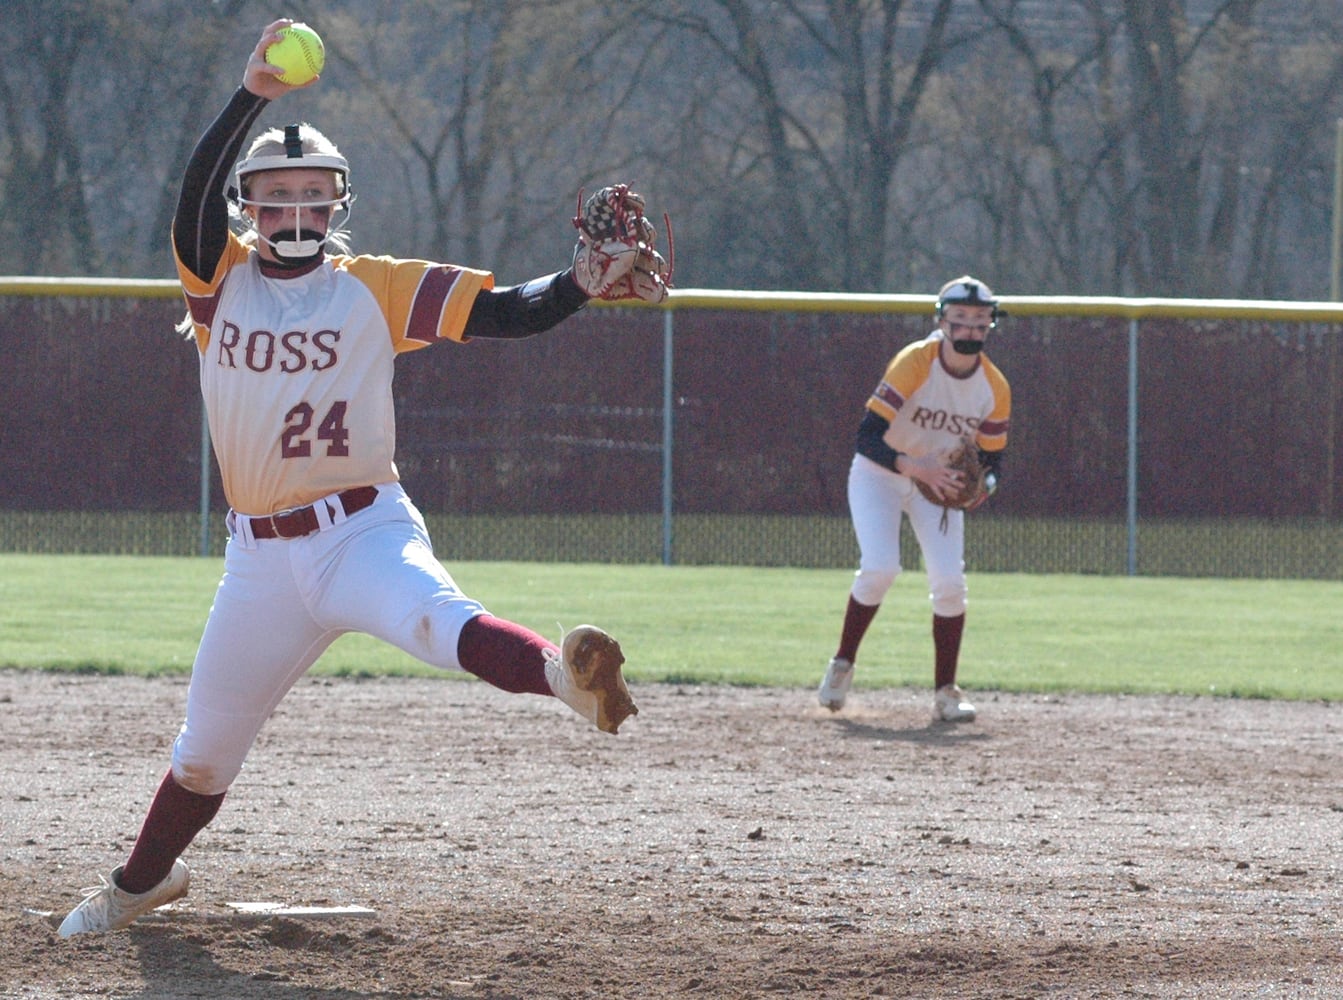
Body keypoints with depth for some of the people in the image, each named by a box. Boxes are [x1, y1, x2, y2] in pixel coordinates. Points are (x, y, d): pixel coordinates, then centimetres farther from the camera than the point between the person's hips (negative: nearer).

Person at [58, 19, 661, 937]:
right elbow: (197, 199, -15)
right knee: (205, 750, 14)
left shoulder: (376, 289, 3)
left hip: (365, 530, -3)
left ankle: (562, 674, -64)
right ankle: (142, 880, 38)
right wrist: (254, 98, -28)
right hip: (261, 557, 3)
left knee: (430, 614, -37)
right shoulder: (220, 281, 5)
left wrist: (580, 284, -23)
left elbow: (506, 312, -4)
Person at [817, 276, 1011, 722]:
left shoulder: (994, 388, -12)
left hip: (938, 480, 4)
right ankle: (842, 664, -1)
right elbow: (867, 437, -30)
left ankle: (945, 693, 0)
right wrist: (915, 467, -44)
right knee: (880, 567, -23)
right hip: (879, 473, -4)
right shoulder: (914, 363, -26)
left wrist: (983, 485, -24)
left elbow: (992, 458, -1)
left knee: (950, 581, -13)